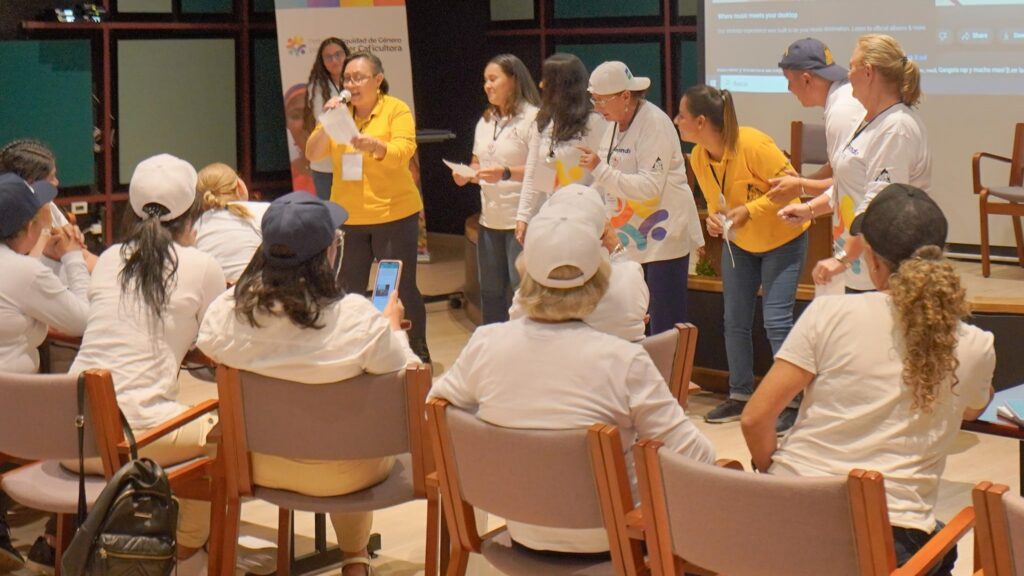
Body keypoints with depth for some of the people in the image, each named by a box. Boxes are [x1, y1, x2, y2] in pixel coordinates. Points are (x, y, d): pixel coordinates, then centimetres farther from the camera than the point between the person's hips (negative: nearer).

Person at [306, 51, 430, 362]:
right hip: (348, 217, 4)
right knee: (349, 290, 9)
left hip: (393, 214, -4)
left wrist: (374, 145, -38)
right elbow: (313, 154, 1)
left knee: (402, 289, 1)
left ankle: (418, 352, 14)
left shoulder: (396, 109, -4)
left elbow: (403, 152, -19)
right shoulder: (339, 112, 8)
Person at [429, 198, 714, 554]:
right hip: (604, 541, -5)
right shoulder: (624, 362, -25)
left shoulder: (484, 345, -14)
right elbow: (693, 456, -20)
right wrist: (718, 464, 2)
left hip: (523, 534, 5)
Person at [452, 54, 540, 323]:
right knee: (490, 292, 12)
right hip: (490, 219, 8)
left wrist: (506, 173, -26)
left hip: (522, 220, -8)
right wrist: (465, 174, 1)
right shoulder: (485, 121, 17)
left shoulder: (532, 118, -8)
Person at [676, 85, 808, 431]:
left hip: (782, 239, -7)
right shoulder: (698, 157, -7)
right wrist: (714, 218, -12)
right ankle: (740, 397, 23)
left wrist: (749, 210, -29)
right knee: (735, 321, 8)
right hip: (738, 243, 7)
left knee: (776, 321, -12)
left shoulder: (752, 144, -29)